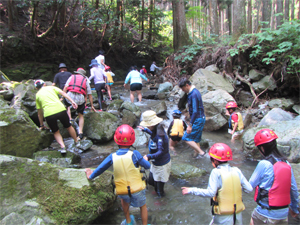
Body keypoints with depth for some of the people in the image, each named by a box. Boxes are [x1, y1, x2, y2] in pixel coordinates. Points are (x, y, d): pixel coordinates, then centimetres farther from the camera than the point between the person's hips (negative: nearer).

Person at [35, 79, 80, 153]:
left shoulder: (37, 95, 24)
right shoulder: (51, 87, 24)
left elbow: (39, 113, 27)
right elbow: (63, 93, 5)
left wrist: (42, 125, 35)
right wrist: (72, 101, -2)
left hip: (48, 114, 0)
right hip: (60, 109, 0)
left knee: (56, 132, 21)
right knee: (68, 127, 23)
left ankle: (63, 147, 3)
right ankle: (76, 142, 38)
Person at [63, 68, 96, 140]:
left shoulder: (72, 77, 22)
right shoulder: (85, 80, 23)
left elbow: (65, 87, 7)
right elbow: (89, 95, 23)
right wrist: (92, 106, 27)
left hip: (70, 96, 0)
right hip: (80, 98, 0)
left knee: (68, 107, 33)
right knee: (81, 115, 16)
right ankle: (80, 132, 9)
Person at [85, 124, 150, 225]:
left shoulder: (112, 157, -13)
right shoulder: (134, 154, -20)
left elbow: (100, 168, -2)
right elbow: (147, 166, -8)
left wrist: (91, 176, 18)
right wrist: (145, 159, 15)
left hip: (122, 192, 3)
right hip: (137, 190, -3)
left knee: (124, 198, 36)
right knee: (143, 206, 25)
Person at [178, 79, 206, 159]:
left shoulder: (194, 94, -22)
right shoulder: (194, 91, 10)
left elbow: (195, 111, -26)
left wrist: (190, 125, -26)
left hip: (197, 120, -10)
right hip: (201, 119, 10)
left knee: (186, 138, -6)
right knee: (196, 139, 17)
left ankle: (201, 152, -2)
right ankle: (196, 155, 27)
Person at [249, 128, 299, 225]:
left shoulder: (264, 164, -19)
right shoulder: (287, 163, -1)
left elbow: (251, 185, -10)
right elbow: (294, 189, 7)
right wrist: (294, 208, 19)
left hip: (266, 214, -6)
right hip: (284, 213, 6)